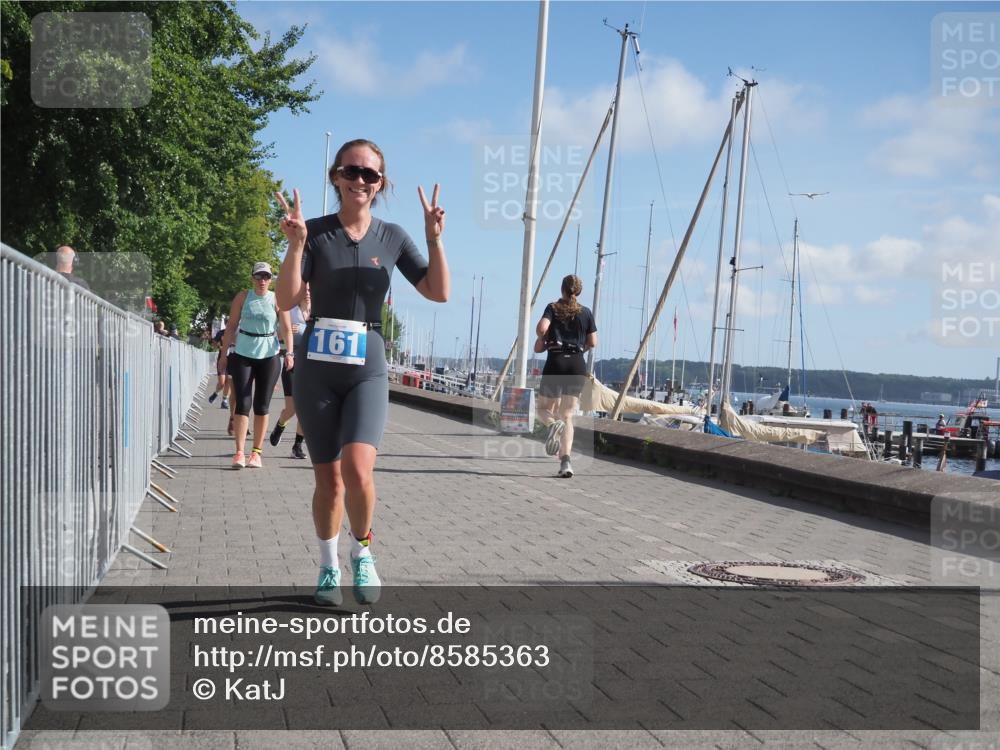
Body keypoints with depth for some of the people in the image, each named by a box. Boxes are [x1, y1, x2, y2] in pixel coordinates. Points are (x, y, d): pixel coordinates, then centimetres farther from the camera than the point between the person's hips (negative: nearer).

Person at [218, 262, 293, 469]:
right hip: (243, 355, 0)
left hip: (269, 356, 0)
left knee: (262, 407, 5)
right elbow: (231, 326, 6)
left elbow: (286, 328, 0)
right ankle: (239, 453, -6)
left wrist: (289, 352, -13)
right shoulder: (243, 297, 4)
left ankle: (257, 452, 12)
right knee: (242, 404, -7)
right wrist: (224, 354, 3)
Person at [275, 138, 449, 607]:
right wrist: (295, 245, -22)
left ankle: (363, 553, 6)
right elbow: (287, 300, -9)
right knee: (328, 479, 7)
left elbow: (439, 292, 2)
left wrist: (434, 238, -10)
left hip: (367, 370, 0)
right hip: (316, 369, 0)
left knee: (358, 469, -20)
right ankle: (328, 569, 27)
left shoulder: (391, 237, 5)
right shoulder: (316, 232, -1)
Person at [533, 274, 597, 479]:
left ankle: (553, 423, -24)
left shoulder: (553, 308, 3)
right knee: (568, 416, 3)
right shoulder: (586, 312, 9)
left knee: (545, 409, 14)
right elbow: (593, 343, 10)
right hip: (577, 365, 2)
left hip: (556, 362, -2)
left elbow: (541, 327, -15)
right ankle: (565, 460, -15)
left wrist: (541, 340, 6)